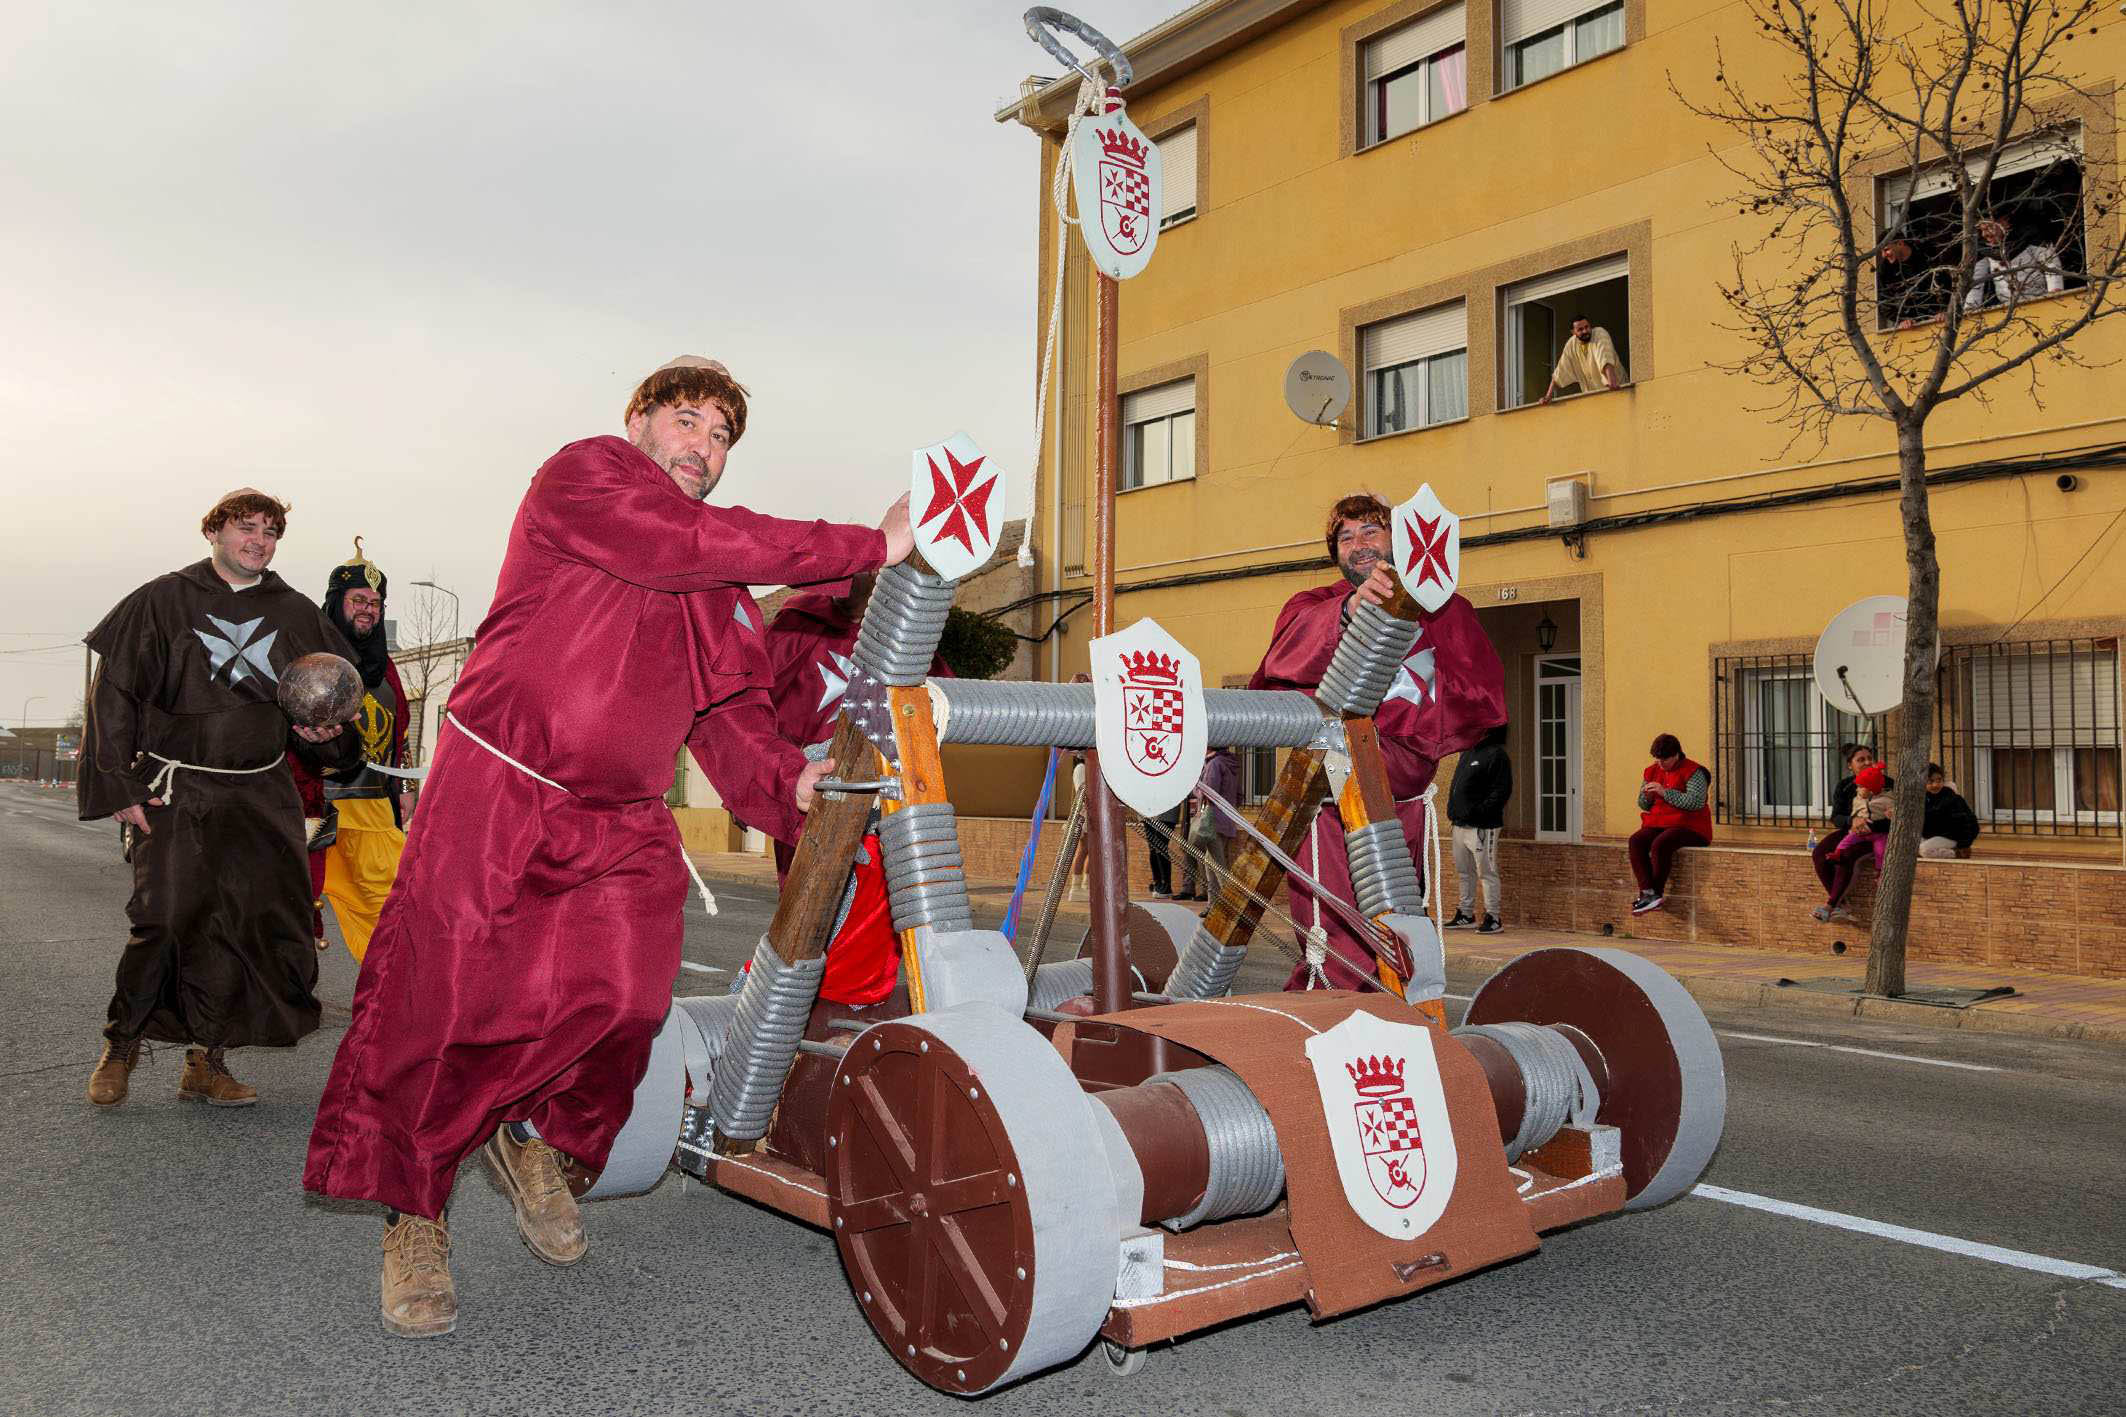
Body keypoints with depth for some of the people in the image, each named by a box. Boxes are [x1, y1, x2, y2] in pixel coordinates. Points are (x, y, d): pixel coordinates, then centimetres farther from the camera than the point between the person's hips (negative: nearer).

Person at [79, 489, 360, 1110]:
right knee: (169, 916, -13)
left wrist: (328, 729, -1)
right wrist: (119, 784, -5)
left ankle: (206, 1062, 9)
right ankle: (122, 1046, 10)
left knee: (259, 917, -3)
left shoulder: (295, 613, 10)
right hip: (176, 790, -3)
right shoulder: (164, 601, 2)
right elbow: (114, 694, 1)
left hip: (261, 794, 3)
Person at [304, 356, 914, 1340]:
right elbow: (690, 545, -21)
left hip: (620, 819, 5)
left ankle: (536, 1137, 20)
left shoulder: (723, 587, 16)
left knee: (622, 993, -11)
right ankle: (414, 1206, 21)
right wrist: (872, 547, -21)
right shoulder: (584, 474, -4)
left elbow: (730, 710, 11)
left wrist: (786, 781, -10)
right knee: (440, 996, -2)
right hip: (494, 786, -5)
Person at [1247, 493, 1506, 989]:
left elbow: (1482, 695, 1)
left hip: (1401, 783, 1)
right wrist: (1349, 608, -31)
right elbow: (1287, 655, -12)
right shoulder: (1314, 605, 13)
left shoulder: (1442, 609, 15)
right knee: (1336, 941, -10)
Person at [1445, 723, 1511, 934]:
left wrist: (1479, 812, -21)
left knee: (1486, 872, -4)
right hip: (1460, 824, 9)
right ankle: (1466, 914, 25)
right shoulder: (1468, 752, 17)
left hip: (1482, 827, -9)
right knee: (1464, 872, 15)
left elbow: (1501, 791, -17)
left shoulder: (1496, 755, -11)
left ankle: (1493, 918, 2)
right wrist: (1453, 810, 10)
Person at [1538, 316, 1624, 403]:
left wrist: (1611, 380, -50)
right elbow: (1560, 373, -1)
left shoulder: (1600, 333, -16)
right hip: (1591, 392, 3)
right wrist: (1548, 395, -8)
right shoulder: (1571, 345, -4)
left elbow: (1606, 358, -35)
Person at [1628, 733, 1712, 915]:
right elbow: (1643, 806, 19)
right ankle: (1648, 892, -35)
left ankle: (1655, 894, -25)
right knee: (1635, 842, -24)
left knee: (1659, 844, -34)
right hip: (1658, 825, 6)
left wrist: (1665, 792, -21)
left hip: (1688, 827, -6)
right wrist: (1647, 796, -5)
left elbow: (1696, 802, -21)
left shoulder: (1693, 772, -6)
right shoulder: (1652, 771, 14)